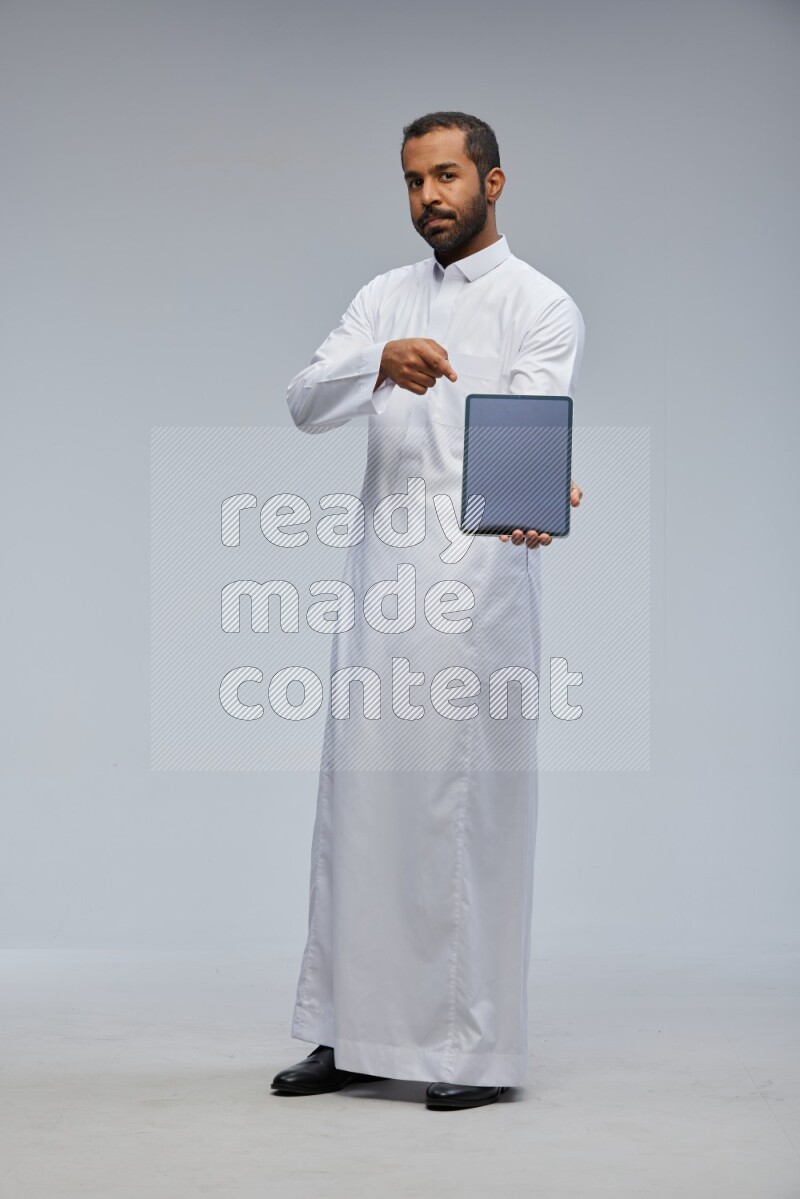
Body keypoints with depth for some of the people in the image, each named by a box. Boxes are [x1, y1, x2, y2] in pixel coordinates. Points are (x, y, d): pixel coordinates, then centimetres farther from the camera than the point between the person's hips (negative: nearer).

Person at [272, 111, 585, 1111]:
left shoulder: (542, 307, 1)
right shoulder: (385, 299, 16)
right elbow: (306, 403, 1)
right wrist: (382, 361, -20)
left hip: (479, 583, -5)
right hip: (380, 578, 5)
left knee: (470, 810, -5)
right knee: (357, 801, 7)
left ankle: (478, 1047, 4)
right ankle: (353, 1035, 16)